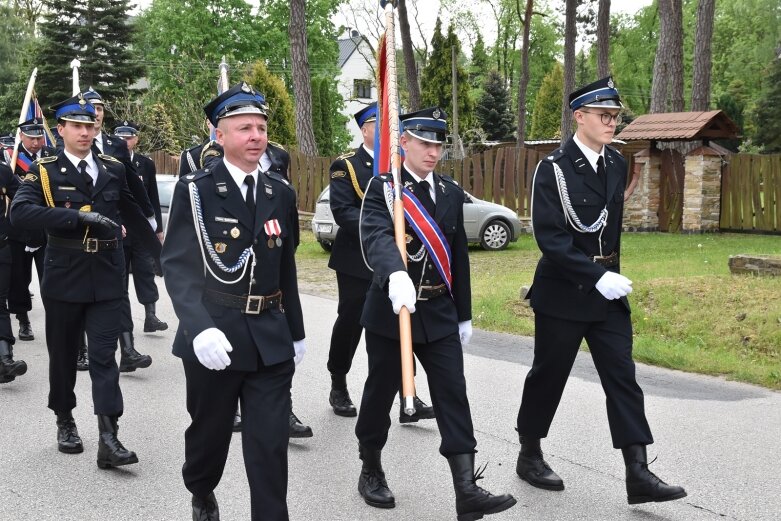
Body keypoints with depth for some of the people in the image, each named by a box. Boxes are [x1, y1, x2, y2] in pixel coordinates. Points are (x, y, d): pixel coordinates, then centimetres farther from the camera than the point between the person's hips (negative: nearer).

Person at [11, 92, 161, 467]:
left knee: (104, 356, -3)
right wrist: (78, 216, -28)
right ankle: (65, 422, 33)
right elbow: (20, 213, -21)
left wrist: (162, 255, 18)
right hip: (64, 277, -1)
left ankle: (108, 439, -7)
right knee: (63, 353, 12)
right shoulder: (44, 171, -4)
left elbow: (133, 216, 17)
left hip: (106, 277, 1)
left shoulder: (113, 169, 7)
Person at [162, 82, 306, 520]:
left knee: (271, 444, 1)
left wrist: (296, 332, 17)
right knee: (210, 433, 16)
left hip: (271, 339, 3)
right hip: (214, 336, -2)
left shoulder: (281, 194, 7)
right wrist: (200, 329, -28)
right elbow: (178, 266, -14)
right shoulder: (195, 191, -7)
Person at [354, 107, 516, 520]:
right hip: (390, 309, -4)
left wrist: (464, 315, 14)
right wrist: (395, 274, -50)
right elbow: (375, 237, -30)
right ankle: (371, 472, 30)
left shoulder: (451, 192, 8)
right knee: (381, 393, 10)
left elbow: (459, 256, 13)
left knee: (453, 396, -3)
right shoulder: (383, 187, -9)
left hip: (439, 313, 4)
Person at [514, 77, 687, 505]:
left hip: (607, 291, 6)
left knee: (622, 377, 0)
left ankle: (638, 474, 2)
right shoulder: (553, 169, -13)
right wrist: (596, 277, -24)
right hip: (562, 292, -5)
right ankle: (529, 455, 26)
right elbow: (550, 238, -19)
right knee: (548, 375, 7)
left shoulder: (616, 164, 7)